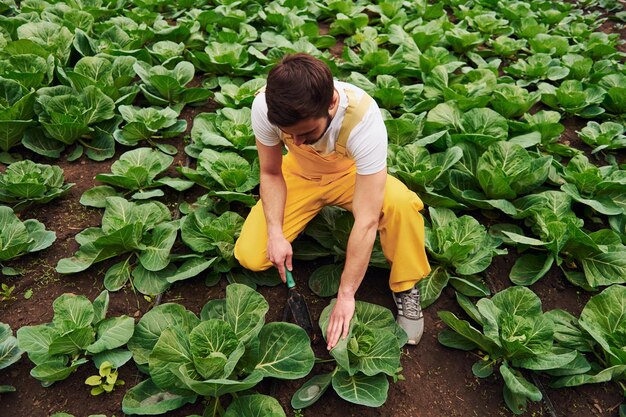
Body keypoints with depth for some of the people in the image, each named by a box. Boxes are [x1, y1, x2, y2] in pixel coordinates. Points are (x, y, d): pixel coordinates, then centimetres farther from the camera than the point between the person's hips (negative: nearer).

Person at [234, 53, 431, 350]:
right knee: (250, 257, -13)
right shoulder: (264, 107, -30)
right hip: (299, 173, 3)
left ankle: (405, 289, -8)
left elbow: (367, 220, -38)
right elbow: (270, 172, -11)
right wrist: (275, 233, -24)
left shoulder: (364, 117, -38)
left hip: (351, 174, -2)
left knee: (402, 203, -36)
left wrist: (345, 295, -35)